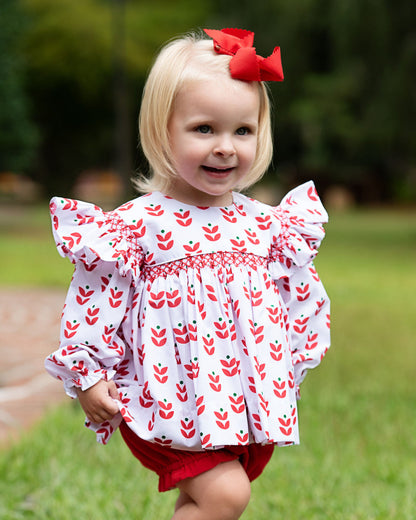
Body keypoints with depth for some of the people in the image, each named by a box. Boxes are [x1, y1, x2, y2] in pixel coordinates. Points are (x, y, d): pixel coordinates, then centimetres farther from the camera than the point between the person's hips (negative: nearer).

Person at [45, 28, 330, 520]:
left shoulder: (265, 223, 5)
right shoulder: (138, 223, -9)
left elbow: (298, 295, 15)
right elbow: (96, 299, -6)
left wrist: (293, 369, 18)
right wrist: (87, 376, -7)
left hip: (251, 399, 5)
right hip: (174, 397, -5)